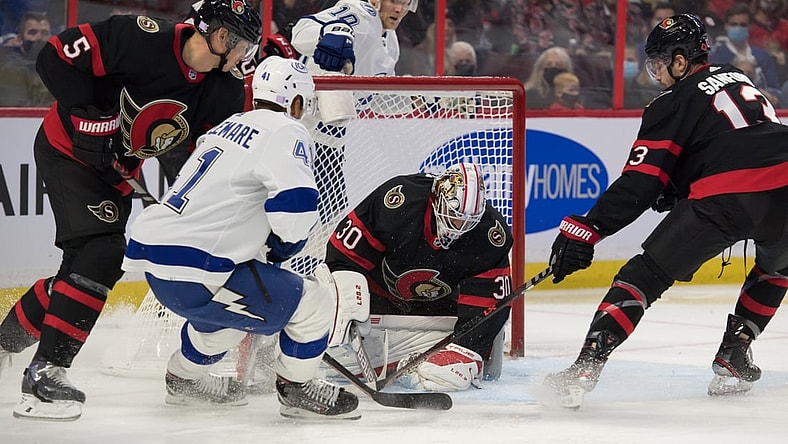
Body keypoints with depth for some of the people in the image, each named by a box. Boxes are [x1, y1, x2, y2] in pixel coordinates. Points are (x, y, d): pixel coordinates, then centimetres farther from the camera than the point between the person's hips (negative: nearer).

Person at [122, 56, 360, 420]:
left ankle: (184, 379, 47)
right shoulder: (285, 133, -6)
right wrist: (283, 246, 0)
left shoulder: (229, 126, 21)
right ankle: (296, 389, 18)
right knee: (311, 303, 1)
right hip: (193, 273, -9)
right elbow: (296, 203, -20)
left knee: (228, 304, 37)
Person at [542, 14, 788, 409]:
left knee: (647, 274, 1)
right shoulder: (739, 80, 28)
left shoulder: (675, 105, 8)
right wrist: (676, 191, 36)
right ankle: (733, 358, 30)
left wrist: (587, 229, 0)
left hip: (723, 198, -6)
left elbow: (639, 185, 1)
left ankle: (584, 370, -10)